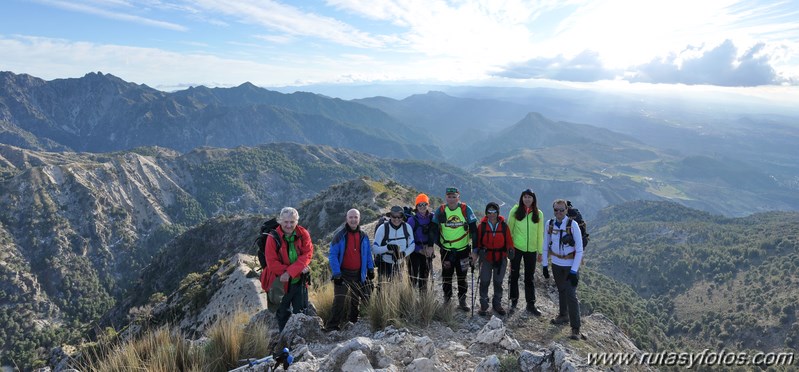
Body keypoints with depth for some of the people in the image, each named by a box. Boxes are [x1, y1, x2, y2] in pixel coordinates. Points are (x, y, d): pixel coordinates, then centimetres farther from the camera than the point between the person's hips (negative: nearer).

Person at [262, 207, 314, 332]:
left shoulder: (303, 234, -9)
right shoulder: (273, 237, -15)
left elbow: (307, 254, -14)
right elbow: (272, 262, -17)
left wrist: (290, 272, -25)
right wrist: (297, 268, -21)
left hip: (299, 281, 1)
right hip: (281, 282, -1)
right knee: (283, 314, 16)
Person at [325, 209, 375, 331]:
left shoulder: (363, 236, 4)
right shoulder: (339, 235, -11)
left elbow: (368, 253, 13)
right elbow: (333, 255, -13)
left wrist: (371, 269, 8)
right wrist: (336, 273, -19)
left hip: (359, 274, 5)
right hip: (343, 273, -5)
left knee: (357, 299, 16)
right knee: (339, 300, -8)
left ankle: (354, 322, 35)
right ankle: (333, 326, 2)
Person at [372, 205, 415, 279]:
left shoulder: (407, 227, -7)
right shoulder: (382, 228, -15)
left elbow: (412, 245, 0)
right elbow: (374, 248, -15)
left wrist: (404, 253, -19)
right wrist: (387, 247, -33)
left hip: (400, 264, 3)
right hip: (385, 265, -3)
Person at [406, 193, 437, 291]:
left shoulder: (432, 218, 1)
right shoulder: (412, 219, -9)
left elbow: (435, 233, 2)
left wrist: (431, 246, -11)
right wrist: (419, 250, -10)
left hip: (428, 251, 3)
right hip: (415, 251, -3)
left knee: (425, 275, 11)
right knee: (413, 276, -8)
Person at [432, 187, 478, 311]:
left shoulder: (466, 209, -9)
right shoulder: (440, 211, -6)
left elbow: (473, 229, -6)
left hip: (463, 249, -1)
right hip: (446, 250, 1)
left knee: (462, 276, 11)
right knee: (446, 276, 9)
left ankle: (462, 301, 23)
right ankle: (446, 300, 24)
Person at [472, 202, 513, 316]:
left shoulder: (504, 226, -2)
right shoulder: (482, 226, -5)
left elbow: (508, 241, 5)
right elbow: (477, 241, 0)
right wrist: (476, 251, -13)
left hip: (501, 259, 1)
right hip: (486, 258, -1)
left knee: (498, 282, 14)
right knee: (484, 282, -1)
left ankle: (497, 304, 31)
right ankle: (483, 305, 15)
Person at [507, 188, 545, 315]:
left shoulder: (538, 213, 1)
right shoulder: (515, 210, -5)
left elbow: (540, 233, 5)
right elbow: (509, 229, -1)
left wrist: (540, 251, 6)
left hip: (531, 249, 1)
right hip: (516, 248, -1)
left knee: (529, 277, 10)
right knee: (514, 275, 10)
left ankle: (531, 304, 20)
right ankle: (514, 301, 25)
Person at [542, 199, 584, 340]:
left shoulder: (573, 224, -16)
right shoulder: (550, 223, -3)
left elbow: (579, 250, -14)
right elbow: (546, 245, 6)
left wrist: (574, 271, -16)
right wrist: (544, 265, 6)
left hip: (570, 265, -4)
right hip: (556, 264, 4)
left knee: (571, 295, -8)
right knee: (561, 291, 19)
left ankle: (575, 329, 1)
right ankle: (563, 316, 39)